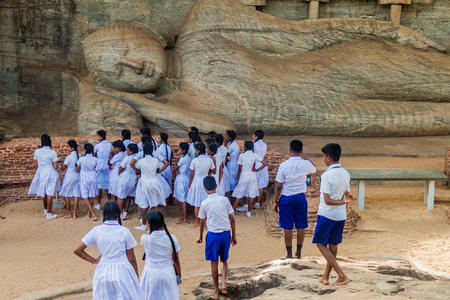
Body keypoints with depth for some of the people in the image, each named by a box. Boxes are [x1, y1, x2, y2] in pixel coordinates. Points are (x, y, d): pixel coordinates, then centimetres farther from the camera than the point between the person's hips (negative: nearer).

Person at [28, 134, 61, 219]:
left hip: (41, 173, 4)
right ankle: (49, 214, 7)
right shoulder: (52, 152, -12)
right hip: (50, 173, -4)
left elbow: (36, 165, 3)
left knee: (44, 193, 20)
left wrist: (35, 175, 16)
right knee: (50, 194, 3)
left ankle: (45, 210, 38)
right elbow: (55, 167, -12)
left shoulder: (37, 151, -4)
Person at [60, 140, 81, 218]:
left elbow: (63, 168, -8)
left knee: (66, 195, 10)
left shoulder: (69, 157, -17)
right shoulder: (79, 156, 0)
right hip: (77, 176, 5)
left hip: (69, 177, -5)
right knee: (76, 195, 6)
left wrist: (65, 167, 15)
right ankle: (75, 214, 8)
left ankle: (68, 213, 17)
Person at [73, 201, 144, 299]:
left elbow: (77, 250, -5)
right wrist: (137, 278, 5)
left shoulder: (96, 231, -6)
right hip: (122, 273, -2)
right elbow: (131, 259, -6)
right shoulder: (124, 231, -11)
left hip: (103, 272, 3)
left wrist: (93, 260, 3)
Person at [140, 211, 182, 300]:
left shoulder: (145, 239, -14)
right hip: (168, 273, 1)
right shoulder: (171, 238, -10)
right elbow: (176, 260, -2)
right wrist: (179, 275, 11)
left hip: (151, 273, -1)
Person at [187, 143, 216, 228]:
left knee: (197, 205, 8)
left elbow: (191, 175, -5)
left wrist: (189, 186, 5)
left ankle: (198, 224, 15)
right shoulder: (210, 160, -5)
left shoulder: (194, 161, -10)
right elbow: (213, 171, 7)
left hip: (196, 182, -2)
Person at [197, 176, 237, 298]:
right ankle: (224, 283, 3)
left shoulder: (204, 203, -8)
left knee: (214, 262, 11)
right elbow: (232, 219, 1)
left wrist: (200, 236, 18)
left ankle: (216, 290, 18)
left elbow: (202, 222, 2)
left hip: (213, 234, -2)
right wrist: (234, 236, 11)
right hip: (226, 233, 2)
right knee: (224, 260, 20)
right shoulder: (225, 200, -3)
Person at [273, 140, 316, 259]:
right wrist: (304, 156, 18)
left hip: (286, 199, -2)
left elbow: (278, 186, -9)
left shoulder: (283, 165, -12)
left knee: (287, 227, 6)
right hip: (301, 198, 2)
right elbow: (314, 169, 21)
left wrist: (275, 201, 1)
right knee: (301, 227, 12)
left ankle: (289, 254, 14)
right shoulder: (305, 164, -6)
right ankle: (298, 252, 21)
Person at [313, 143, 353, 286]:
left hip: (326, 215, -7)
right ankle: (326, 276, 25)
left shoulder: (326, 175, -18)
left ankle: (342, 276, -3)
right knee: (333, 245, 15)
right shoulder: (346, 174, 3)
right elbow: (347, 196, 9)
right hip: (341, 215, 7)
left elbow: (327, 200, -22)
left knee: (321, 244, 5)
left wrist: (343, 202, -16)